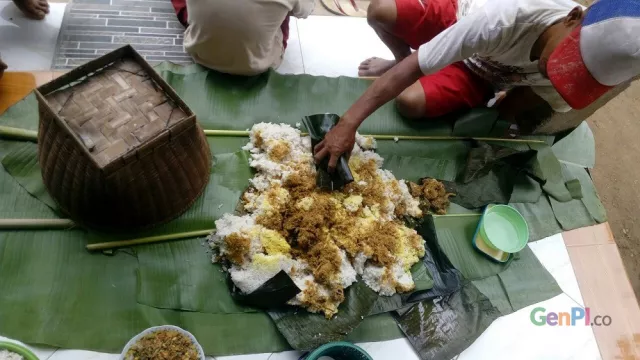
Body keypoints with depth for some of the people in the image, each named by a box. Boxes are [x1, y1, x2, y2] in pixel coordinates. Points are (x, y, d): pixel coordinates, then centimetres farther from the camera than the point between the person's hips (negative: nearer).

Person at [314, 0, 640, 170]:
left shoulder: (588, 63, -30)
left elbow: (527, 96, -9)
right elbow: (414, 66, -44)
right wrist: (348, 123, -48)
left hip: (479, 75, 2)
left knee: (409, 103, -24)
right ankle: (398, 61, 9)